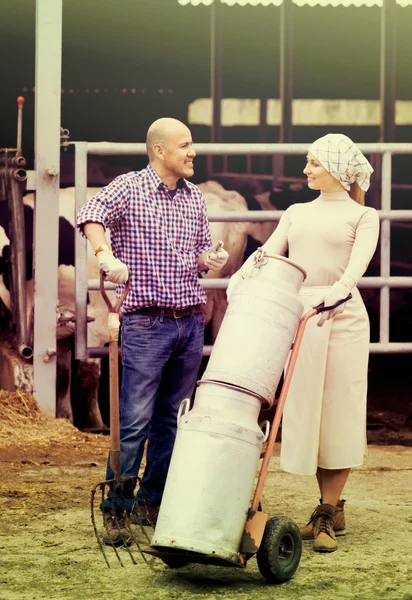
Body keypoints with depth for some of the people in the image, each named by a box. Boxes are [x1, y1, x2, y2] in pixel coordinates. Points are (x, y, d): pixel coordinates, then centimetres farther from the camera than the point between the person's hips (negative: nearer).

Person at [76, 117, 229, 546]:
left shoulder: (194, 197, 14)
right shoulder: (130, 188, -4)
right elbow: (90, 214, -22)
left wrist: (208, 259, -1)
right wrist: (105, 254, -38)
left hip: (191, 322, 6)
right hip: (146, 322, -6)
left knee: (171, 418, 10)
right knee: (135, 421, -7)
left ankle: (153, 503, 20)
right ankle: (116, 511, 1)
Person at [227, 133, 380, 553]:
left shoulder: (362, 216, 7)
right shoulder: (297, 213, 20)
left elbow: (360, 259, -11)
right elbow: (269, 252, 9)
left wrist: (339, 289, -31)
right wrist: (240, 276, -12)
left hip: (343, 318, -4)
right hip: (297, 316, 4)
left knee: (338, 413, -3)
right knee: (304, 412, 5)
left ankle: (325, 517, 2)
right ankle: (332, 509, 17)